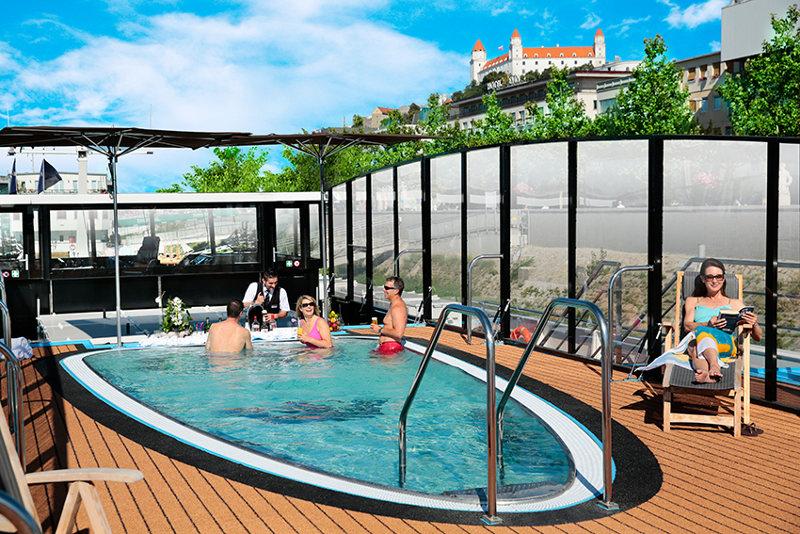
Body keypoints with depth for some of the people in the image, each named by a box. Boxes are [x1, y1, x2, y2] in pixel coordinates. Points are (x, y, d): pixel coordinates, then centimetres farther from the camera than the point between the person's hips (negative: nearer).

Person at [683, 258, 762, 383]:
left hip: (726, 342, -1)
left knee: (701, 331, -39)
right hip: (695, 341, 1)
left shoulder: (735, 304, 30)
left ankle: (705, 373, -65)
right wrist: (708, 324, -13)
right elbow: (687, 325, 9)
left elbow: (758, 337, 23)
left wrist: (754, 324, -3)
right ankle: (714, 368, -69)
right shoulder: (693, 301, 31)